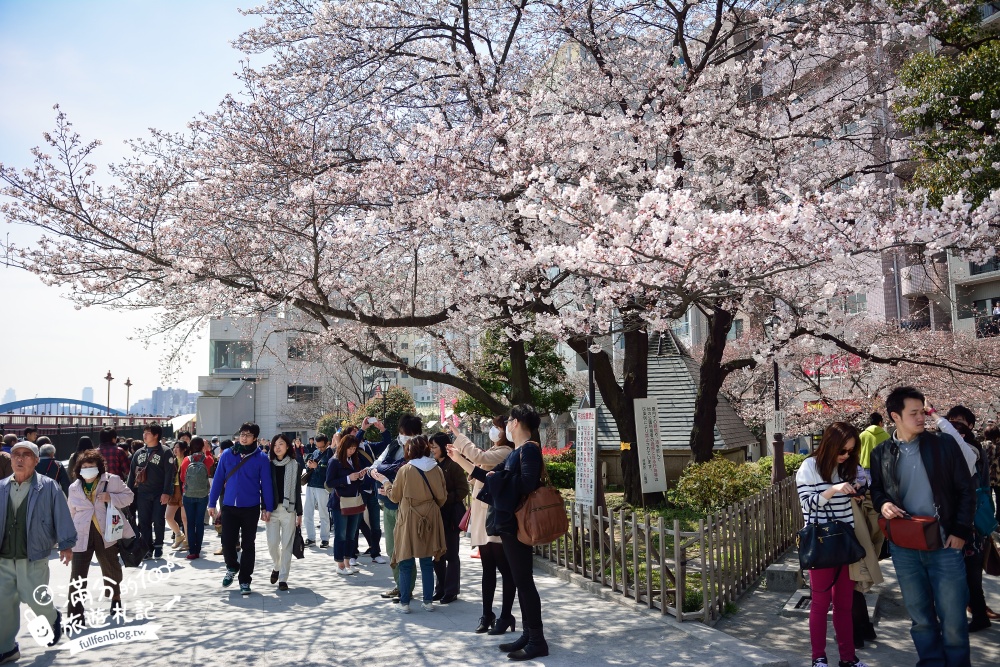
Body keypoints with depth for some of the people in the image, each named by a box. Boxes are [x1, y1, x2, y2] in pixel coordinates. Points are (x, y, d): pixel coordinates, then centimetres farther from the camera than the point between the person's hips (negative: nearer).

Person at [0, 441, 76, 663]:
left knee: (34, 599, 2)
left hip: (34, 557, -4)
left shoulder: (48, 487, -7)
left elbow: (61, 517, -7)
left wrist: (65, 544, -10)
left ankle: (53, 620, 35)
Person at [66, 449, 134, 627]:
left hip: (106, 534, -1)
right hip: (82, 537, 1)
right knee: (78, 575, -8)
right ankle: (75, 613, -3)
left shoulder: (112, 480, -4)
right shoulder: (74, 488, 6)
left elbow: (128, 496, -1)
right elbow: (72, 513, 16)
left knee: (111, 569, 17)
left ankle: (115, 596, 44)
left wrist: (111, 498, -19)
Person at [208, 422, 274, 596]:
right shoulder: (227, 454, 3)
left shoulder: (261, 458, -2)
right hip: (229, 507, 1)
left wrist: (268, 508, -4)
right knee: (227, 542, 1)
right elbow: (218, 479, 6)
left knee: (248, 545, 6)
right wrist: (212, 503, 5)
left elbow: (266, 483, -1)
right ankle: (232, 567, 31)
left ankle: (245, 581, 16)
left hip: (251, 508, -1)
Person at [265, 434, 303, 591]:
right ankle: (276, 567, 29)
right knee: (272, 543, 0)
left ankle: (283, 578, 7)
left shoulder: (295, 466, 2)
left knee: (287, 545, -1)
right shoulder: (269, 465, 5)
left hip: (289, 509, -1)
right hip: (272, 509, 1)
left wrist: (299, 513, 0)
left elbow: (298, 490, 2)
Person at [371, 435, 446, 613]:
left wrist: (385, 481, 15)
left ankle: (404, 603, 9)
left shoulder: (405, 470, -10)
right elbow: (442, 497, 2)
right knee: (427, 562, 11)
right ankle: (428, 601, 15)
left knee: (406, 562, 6)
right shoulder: (437, 469, -4)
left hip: (409, 520, -3)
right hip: (430, 519, 3)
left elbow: (394, 496, -1)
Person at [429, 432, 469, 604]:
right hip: (435, 514, 6)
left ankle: (451, 591, 10)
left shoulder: (453, 466, -10)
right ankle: (441, 588, 23)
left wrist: (444, 499, -17)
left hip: (450, 515, -6)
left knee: (451, 554, 3)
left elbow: (463, 490, -13)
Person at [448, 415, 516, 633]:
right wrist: (458, 458, 20)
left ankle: (505, 616, 6)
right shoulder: (494, 452, 18)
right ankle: (487, 615, 21)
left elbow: (479, 457, -28)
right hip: (483, 517, 10)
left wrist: (457, 436, -16)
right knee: (488, 570, 14)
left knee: (505, 570, -1)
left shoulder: (506, 452, -14)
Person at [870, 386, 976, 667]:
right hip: (903, 548, 2)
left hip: (944, 544, -2)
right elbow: (875, 490, 14)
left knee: (953, 618, 4)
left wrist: (960, 531, -6)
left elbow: (966, 490, 1)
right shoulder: (881, 453, 3)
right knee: (920, 617, 12)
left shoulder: (945, 444, -2)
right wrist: (883, 504, -9)